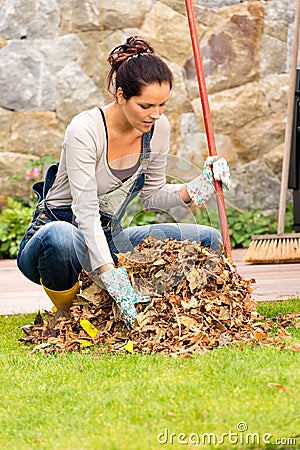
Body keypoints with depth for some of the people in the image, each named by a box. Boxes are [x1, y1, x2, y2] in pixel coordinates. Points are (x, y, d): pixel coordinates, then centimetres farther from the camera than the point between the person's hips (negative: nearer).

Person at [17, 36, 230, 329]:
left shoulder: (158, 128, -5)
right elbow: (86, 212, -32)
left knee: (208, 240, -3)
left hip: (109, 239, 7)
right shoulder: (86, 129, -25)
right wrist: (114, 281, -42)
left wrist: (196, 189, -12)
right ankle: (69, 315, -12)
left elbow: (152, 195, 8)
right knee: (60, 236, -44)